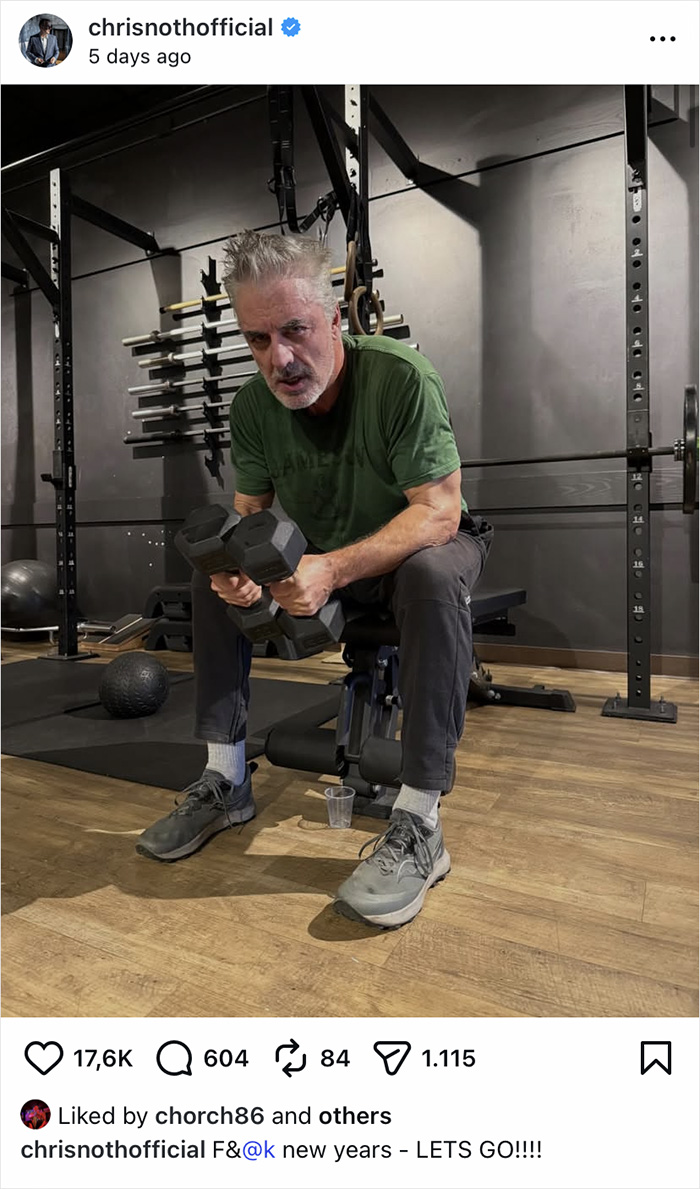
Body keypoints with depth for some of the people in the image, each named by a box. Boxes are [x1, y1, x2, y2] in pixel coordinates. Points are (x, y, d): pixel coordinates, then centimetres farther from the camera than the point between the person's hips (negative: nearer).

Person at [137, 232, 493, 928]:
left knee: (432, 577, -39)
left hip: (416, 548, -5)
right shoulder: (252, 408, -8)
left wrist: (335, 569, -42)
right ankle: (225, 783, -1)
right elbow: (250, 511, -1)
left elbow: (439, 511, -29)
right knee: (213, 577, -7)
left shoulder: (401, 377, -24)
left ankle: (418, 825, -31)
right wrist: (238, 563, -26)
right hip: (324, 563, 5)